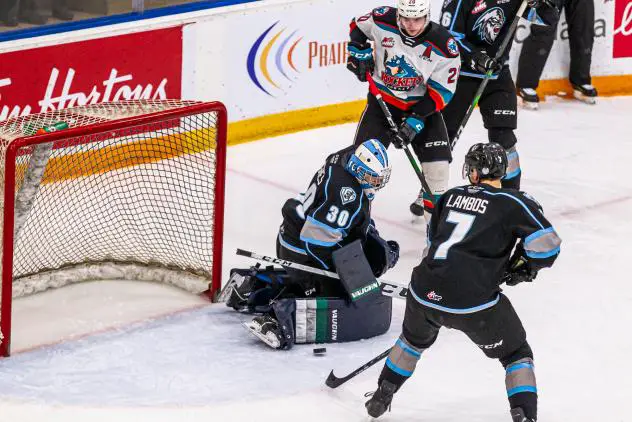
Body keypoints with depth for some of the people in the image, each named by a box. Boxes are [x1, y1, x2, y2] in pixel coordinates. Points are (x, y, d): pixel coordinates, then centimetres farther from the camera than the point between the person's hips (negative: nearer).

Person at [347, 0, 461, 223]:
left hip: (421, 104, 0)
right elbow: (358, 26, 6)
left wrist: (415, 121, -23)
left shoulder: (443, 46, -22)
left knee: (437, 160, -7)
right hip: (382, 99, 1)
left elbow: (441, 93, -16)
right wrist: (360, 52, -10)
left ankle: (435, 210, 17)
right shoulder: (382, 21, -19)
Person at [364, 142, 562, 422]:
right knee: (517, 354, 15)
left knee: (415, 338, 36)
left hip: (425, 293, 5)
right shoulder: (513, 203, -2)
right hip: (474, 303, -5)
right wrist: (525, 268, 11)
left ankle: (381, 398, 43)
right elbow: (547, 245, -9)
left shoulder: (450, 197, 15)